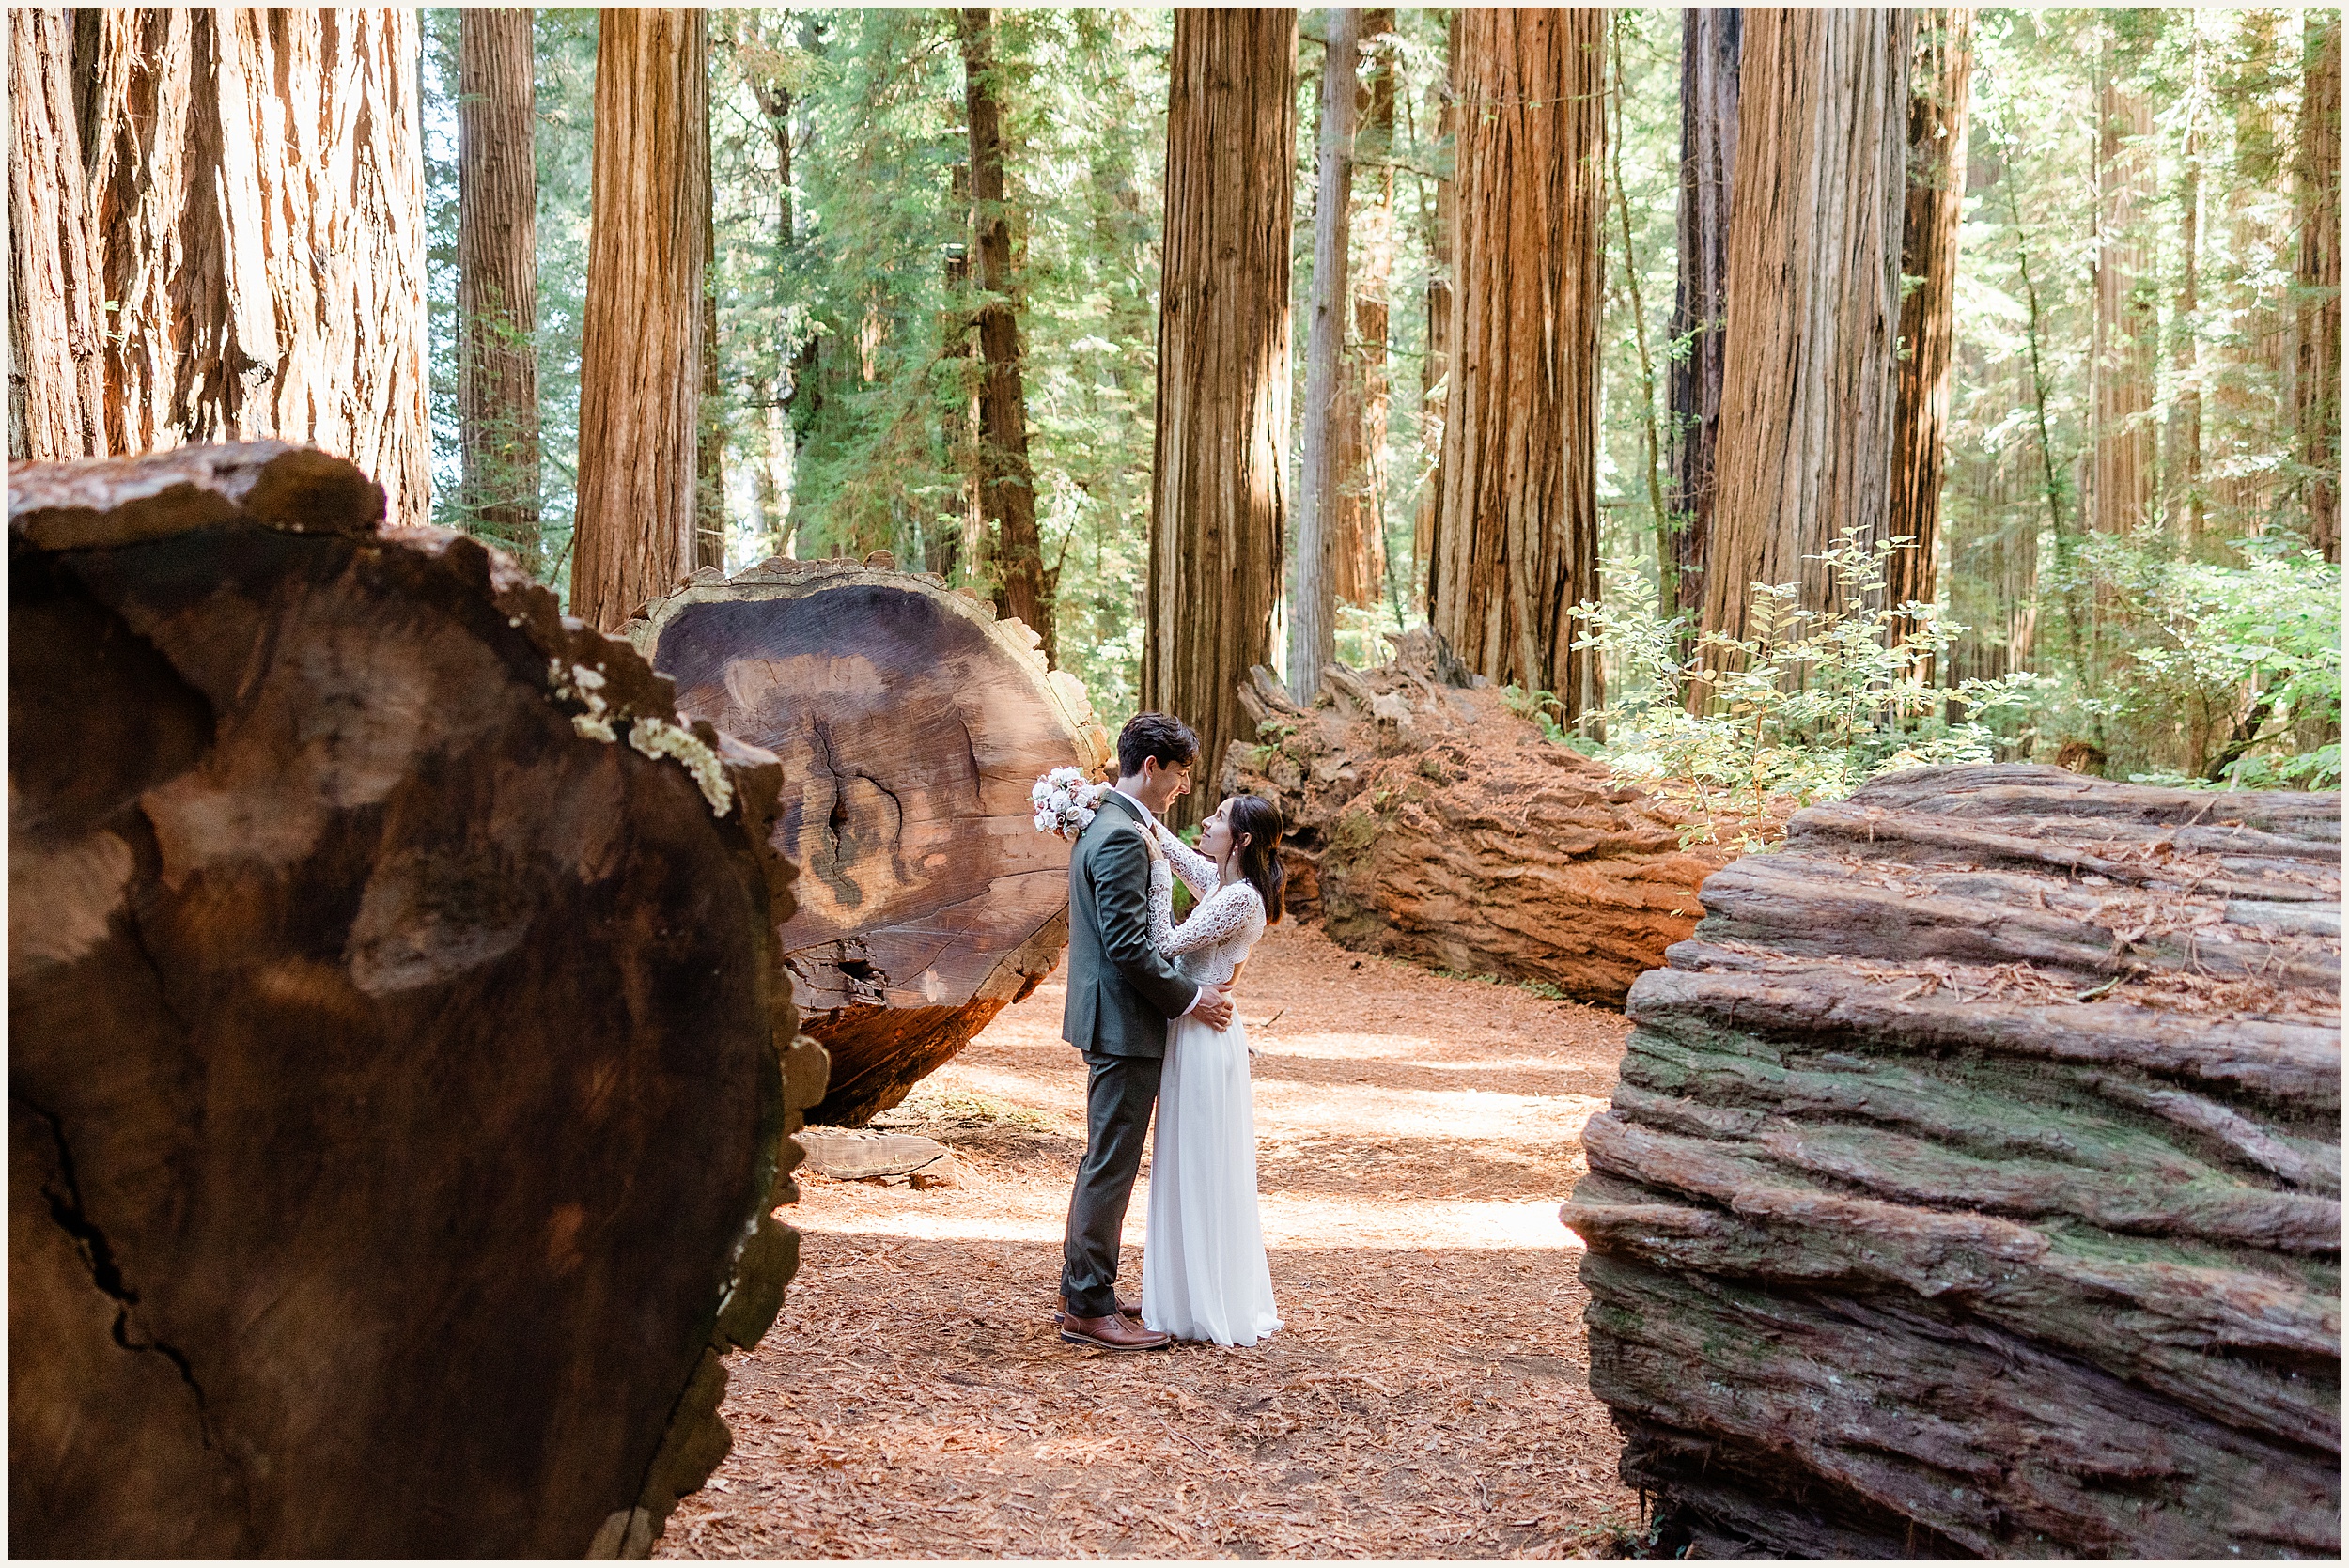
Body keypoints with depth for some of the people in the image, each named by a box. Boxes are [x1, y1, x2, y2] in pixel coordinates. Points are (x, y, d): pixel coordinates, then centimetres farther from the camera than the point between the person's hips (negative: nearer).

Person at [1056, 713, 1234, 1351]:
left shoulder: (1102, 824, 14)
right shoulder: (1123, 837, -20)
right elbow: (1129, 943, -24)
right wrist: (1189, 999, -15)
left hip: (1109, 1017, 11)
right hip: (1125, 1024, -11)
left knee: (1107, 1161, 17)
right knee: (1111, 1165, -5)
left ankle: (1085, 1291, 25)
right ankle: (1088, 1308, 1)